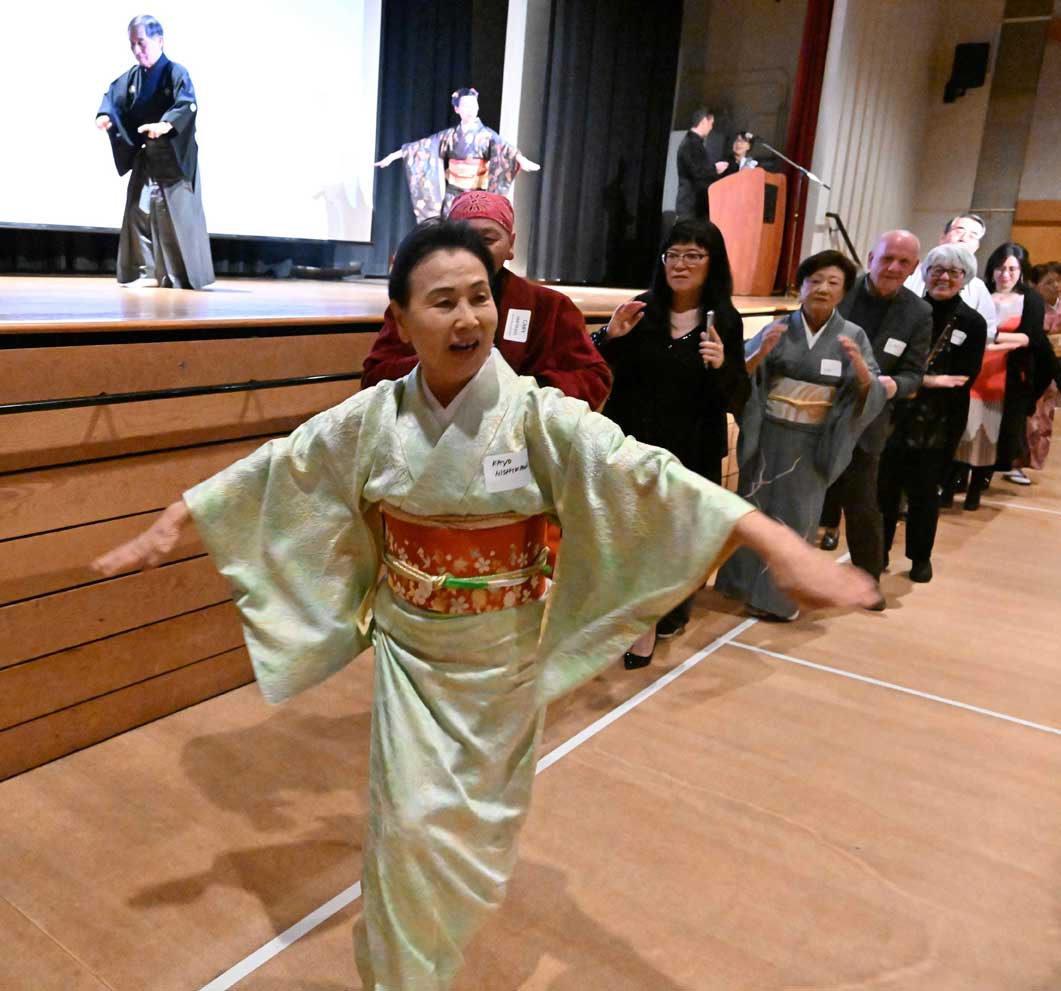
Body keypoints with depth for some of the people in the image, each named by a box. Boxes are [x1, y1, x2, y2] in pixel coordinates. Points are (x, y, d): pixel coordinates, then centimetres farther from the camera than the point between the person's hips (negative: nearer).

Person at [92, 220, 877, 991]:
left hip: (504, 659, 0)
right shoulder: (371, 418, -10)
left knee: (480, 823, 19)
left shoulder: (538, 416, -19)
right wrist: (173, 520, 0)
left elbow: (645, 475, -28)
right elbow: (273, 470, -1)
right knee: (413, 824, 2)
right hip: (409, 651, 0)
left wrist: (780, 544, -38)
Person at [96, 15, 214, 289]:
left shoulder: (175, 73, -13)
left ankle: (184, 276, 4)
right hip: (145, 157, 7)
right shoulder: (133, 76, 8)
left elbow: (188, 106, -27)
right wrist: (105, 116, -12)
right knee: (139, 211, 4)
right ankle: (146, 272, 10)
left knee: (176, 215, -6)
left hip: (175, 158, -7)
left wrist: (164, 125, -44)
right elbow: (113, 95, 11)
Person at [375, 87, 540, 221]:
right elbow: (422, 146, 8)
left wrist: (522, 160, -40)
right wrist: (393, 155, 4)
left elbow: (505, 149, -19)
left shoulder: (486, 134, -2)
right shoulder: (450, 135, 8)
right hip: (452, 195, 3)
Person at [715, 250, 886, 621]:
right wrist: (761, 352, -27)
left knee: (795, 516, 8)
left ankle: (778, 594, 23)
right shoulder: (777, 330, -3)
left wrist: (860, 366, -28)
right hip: (766, 436, 0)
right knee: (754, 509, 9)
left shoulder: (853, 336, -2)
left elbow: (871, 396, -8)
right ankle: (745, 583, 26)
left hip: (812, 444, 0)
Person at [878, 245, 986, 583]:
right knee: (884, 485, 5)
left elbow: (963, 380, -6)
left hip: (937, 425, 0)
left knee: (923, 492, 10)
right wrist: (929, 379, -13)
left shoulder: (973, 323, 0)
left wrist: (917, 381, -16)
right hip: (893, 416, 1)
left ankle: (921, 557, 27)